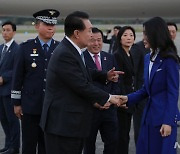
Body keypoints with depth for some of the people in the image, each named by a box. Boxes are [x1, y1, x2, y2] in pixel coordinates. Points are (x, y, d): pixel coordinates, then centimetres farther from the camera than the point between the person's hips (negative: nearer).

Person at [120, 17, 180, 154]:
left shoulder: (169, 59, -12)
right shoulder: (148, 58, 11)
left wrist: (168, 121, -17)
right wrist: (129, 98, 0)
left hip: (164, 116, -7)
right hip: (149, 114, 7)